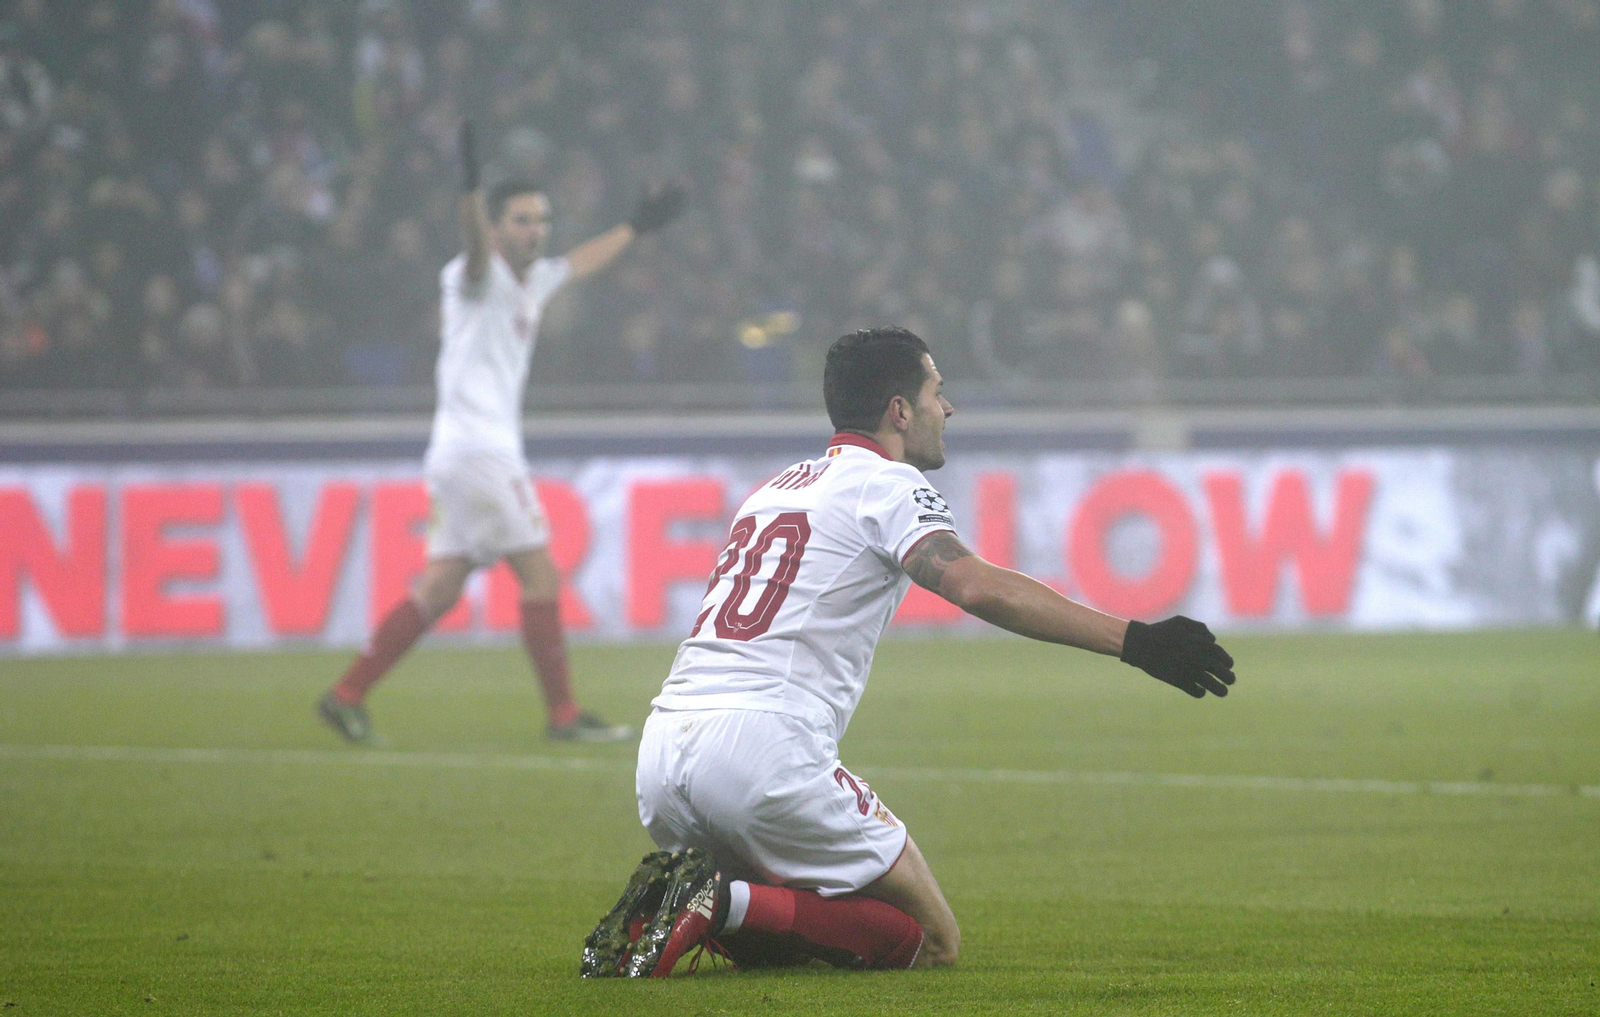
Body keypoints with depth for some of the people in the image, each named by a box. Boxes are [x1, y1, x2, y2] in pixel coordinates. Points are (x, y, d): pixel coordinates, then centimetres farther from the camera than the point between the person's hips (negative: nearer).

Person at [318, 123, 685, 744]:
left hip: (494, 453, 9)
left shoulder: (533, 282, 17)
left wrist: (634, 228, 47)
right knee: (541, 577, -8)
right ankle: (563, 715, -4)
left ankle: (346, 696, 8)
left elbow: (578, 264, 37)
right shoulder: (479, 276, -9)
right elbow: (476, 245, -32)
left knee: (439, 590, 7)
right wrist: (470, 187, -51)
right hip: (474, 451, -9)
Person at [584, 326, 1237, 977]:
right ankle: (724, 902, -18)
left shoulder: (775, 489, 26)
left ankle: (667, 901, -3)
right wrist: (1132, 641, -22)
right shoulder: (886, 484, 2)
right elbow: (975, 587, -17)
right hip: (765, 746, -8)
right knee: (931, 944, -1)